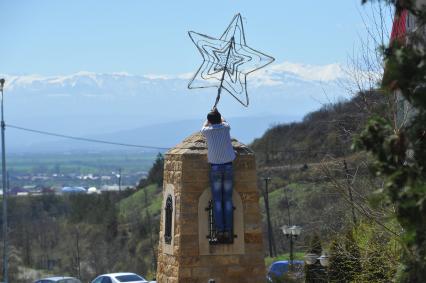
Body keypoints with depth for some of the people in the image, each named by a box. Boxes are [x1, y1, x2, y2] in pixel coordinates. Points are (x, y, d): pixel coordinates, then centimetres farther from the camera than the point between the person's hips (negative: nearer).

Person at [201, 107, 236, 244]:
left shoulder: (208, 131, 0)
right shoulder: (226, 128, 3)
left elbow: (204, 126, 27)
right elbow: (223, 121, 30)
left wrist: (211, 115, 44)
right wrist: (217, 113, 49)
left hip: (215, 168, -1)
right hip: (228, 167, 1)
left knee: (217, 201, 0)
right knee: (228, 200, 3)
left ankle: (220, 231, -7)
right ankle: (228, 231, -1)